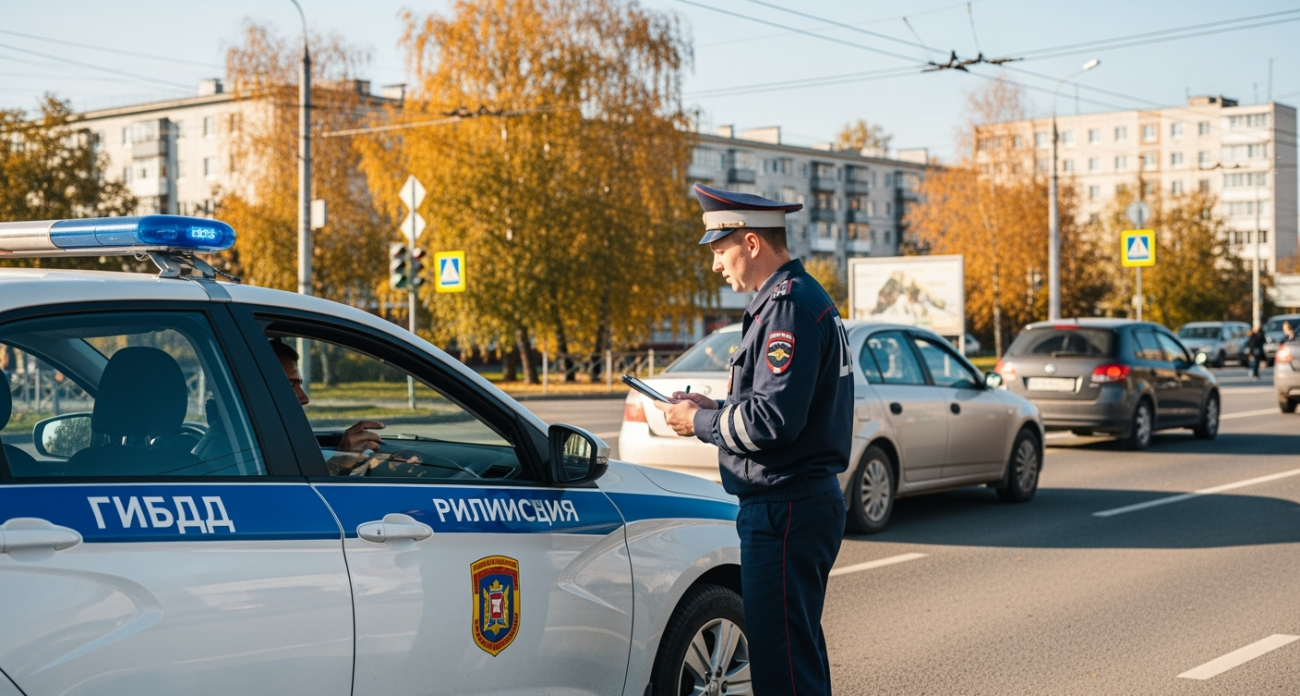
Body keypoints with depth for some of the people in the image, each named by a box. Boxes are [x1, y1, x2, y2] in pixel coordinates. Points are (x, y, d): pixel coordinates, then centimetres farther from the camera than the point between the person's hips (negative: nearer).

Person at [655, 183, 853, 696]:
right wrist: (714, 408, 13)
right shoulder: (799, 298, 17)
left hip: (785, 513, -11)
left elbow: (774, 418, -23)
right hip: (807, 501, 11)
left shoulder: (790, 306, -16)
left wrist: (699, 423, -9)